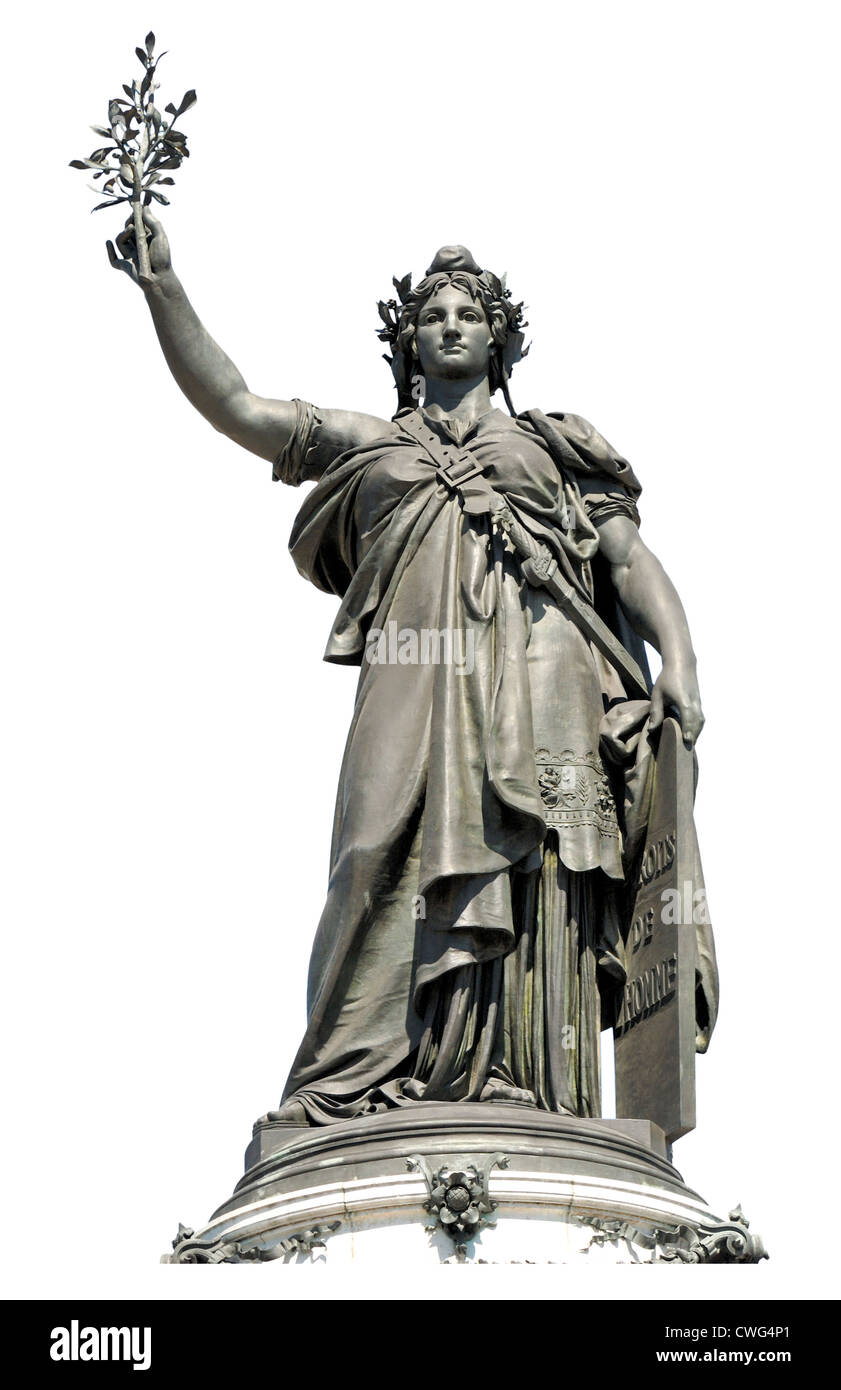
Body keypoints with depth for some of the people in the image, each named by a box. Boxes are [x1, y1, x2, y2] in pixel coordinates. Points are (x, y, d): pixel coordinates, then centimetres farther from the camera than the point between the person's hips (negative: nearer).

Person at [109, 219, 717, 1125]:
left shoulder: (554, 448, 27)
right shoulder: (369, 445, 28)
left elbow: (632, 558, 17)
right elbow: (229, 402, 20)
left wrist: (678, 661, -1)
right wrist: (163, 285, 10)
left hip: (538, 682, 0)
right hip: (415, 678, 0)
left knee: (527, 873, -15)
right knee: (394, 861, -16)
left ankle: (513, 1089, -22)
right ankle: (358, 1086, -22)